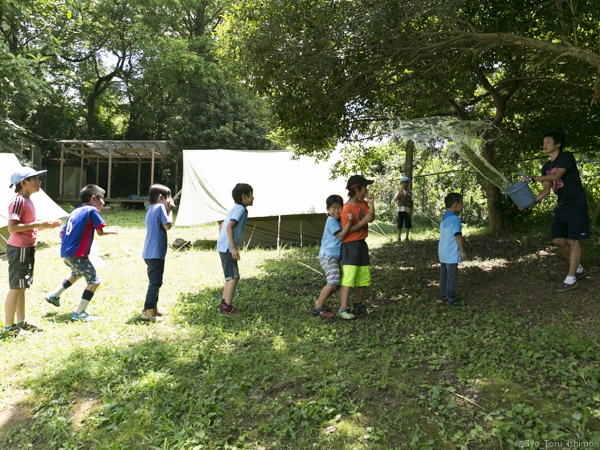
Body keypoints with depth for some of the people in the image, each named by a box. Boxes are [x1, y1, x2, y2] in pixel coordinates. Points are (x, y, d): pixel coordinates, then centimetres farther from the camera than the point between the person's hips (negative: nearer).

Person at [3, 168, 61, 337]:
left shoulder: (28, 201, 13)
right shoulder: (18, 201, -17)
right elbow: (12, 227, -24)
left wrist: (46, 225, 7)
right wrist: (38, 224, -23)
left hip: (27, 249, 10)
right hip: (19, 249, -10)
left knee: (22, 287, 15)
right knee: (15, 288, -2)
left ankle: (21, 322, 24)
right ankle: (8, 326, 8)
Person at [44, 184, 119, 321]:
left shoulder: (75, 212, 16)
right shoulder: (91, 210, -8)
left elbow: (62, 233, 18)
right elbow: (101, 231, -13)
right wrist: (112, 231, 5)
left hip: (65, 253, 9)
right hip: (77, 254, -9)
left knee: (77, 274, 35)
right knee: (94, 281, -4)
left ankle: (54, 295, 40)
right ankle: (79, 314, -5)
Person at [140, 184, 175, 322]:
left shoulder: (151, 209, 16)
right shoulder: (160, 207, -11)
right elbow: (167, 226, -15)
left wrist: (167, 209, 12)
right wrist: (170, 210, -4)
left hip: (150, 252, 10)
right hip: (156, 252, -10)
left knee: (155, 281, 20)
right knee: (155, 282, -7)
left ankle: (153, 307, 31)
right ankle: (147, 312, -6)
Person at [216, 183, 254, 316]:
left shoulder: (235, 209, 17)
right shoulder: (240, 209, -12)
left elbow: (222, 225, 22)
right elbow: (229, 227, -23)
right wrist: (233, 248, -24)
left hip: (224, 247, 10)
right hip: (228, 248, -10)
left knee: (230, 276, 17)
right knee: (233, 277, -8)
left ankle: (224, 303, 23)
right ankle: (227, 307, -5)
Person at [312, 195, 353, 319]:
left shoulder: (339, 220, 15)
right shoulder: (331, 220, -13)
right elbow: (341, 236, -18)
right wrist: (349, 223, -27)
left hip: (335, 256, 10)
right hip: (328, 256, -10)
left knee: (336, 283, 12)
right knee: (333, 282, -19)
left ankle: (319, 303, 22)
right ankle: (318, 308, -10)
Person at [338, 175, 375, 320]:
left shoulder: (363, 203, 8)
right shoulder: (347, 208, -17)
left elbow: (371, 218, 0)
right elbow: (347, 230, -20)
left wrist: (371, 203, -7)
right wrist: (363, 221, -22)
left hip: (362, 244, 9)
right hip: (350, 246, -9)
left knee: (364, 277, 14)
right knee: (348, 277, -14)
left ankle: (358, 305, 27)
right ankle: (342, 309, -12)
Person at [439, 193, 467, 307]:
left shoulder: (444, 218, 10)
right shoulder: (455, 219, -18)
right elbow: (458, 236, -18)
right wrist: (462, 251, -12)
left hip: (443, 251, 9)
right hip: (451, 253, -9)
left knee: (444, 274, 14)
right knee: (452, 276, -2)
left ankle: (445, 295, 23)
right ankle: (451, 298, 3)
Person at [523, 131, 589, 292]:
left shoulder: (567, 157, -10)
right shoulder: (546, 167, 12)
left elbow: (557, 176, -25)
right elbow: (546, 190, 8)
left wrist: (533, 179, -27)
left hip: (576, 205, -8)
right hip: (562, 206, 8)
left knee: (573, 240, -8)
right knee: (558, 240, 5)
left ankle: (571, 279, -6)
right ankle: (578, 268, 25)